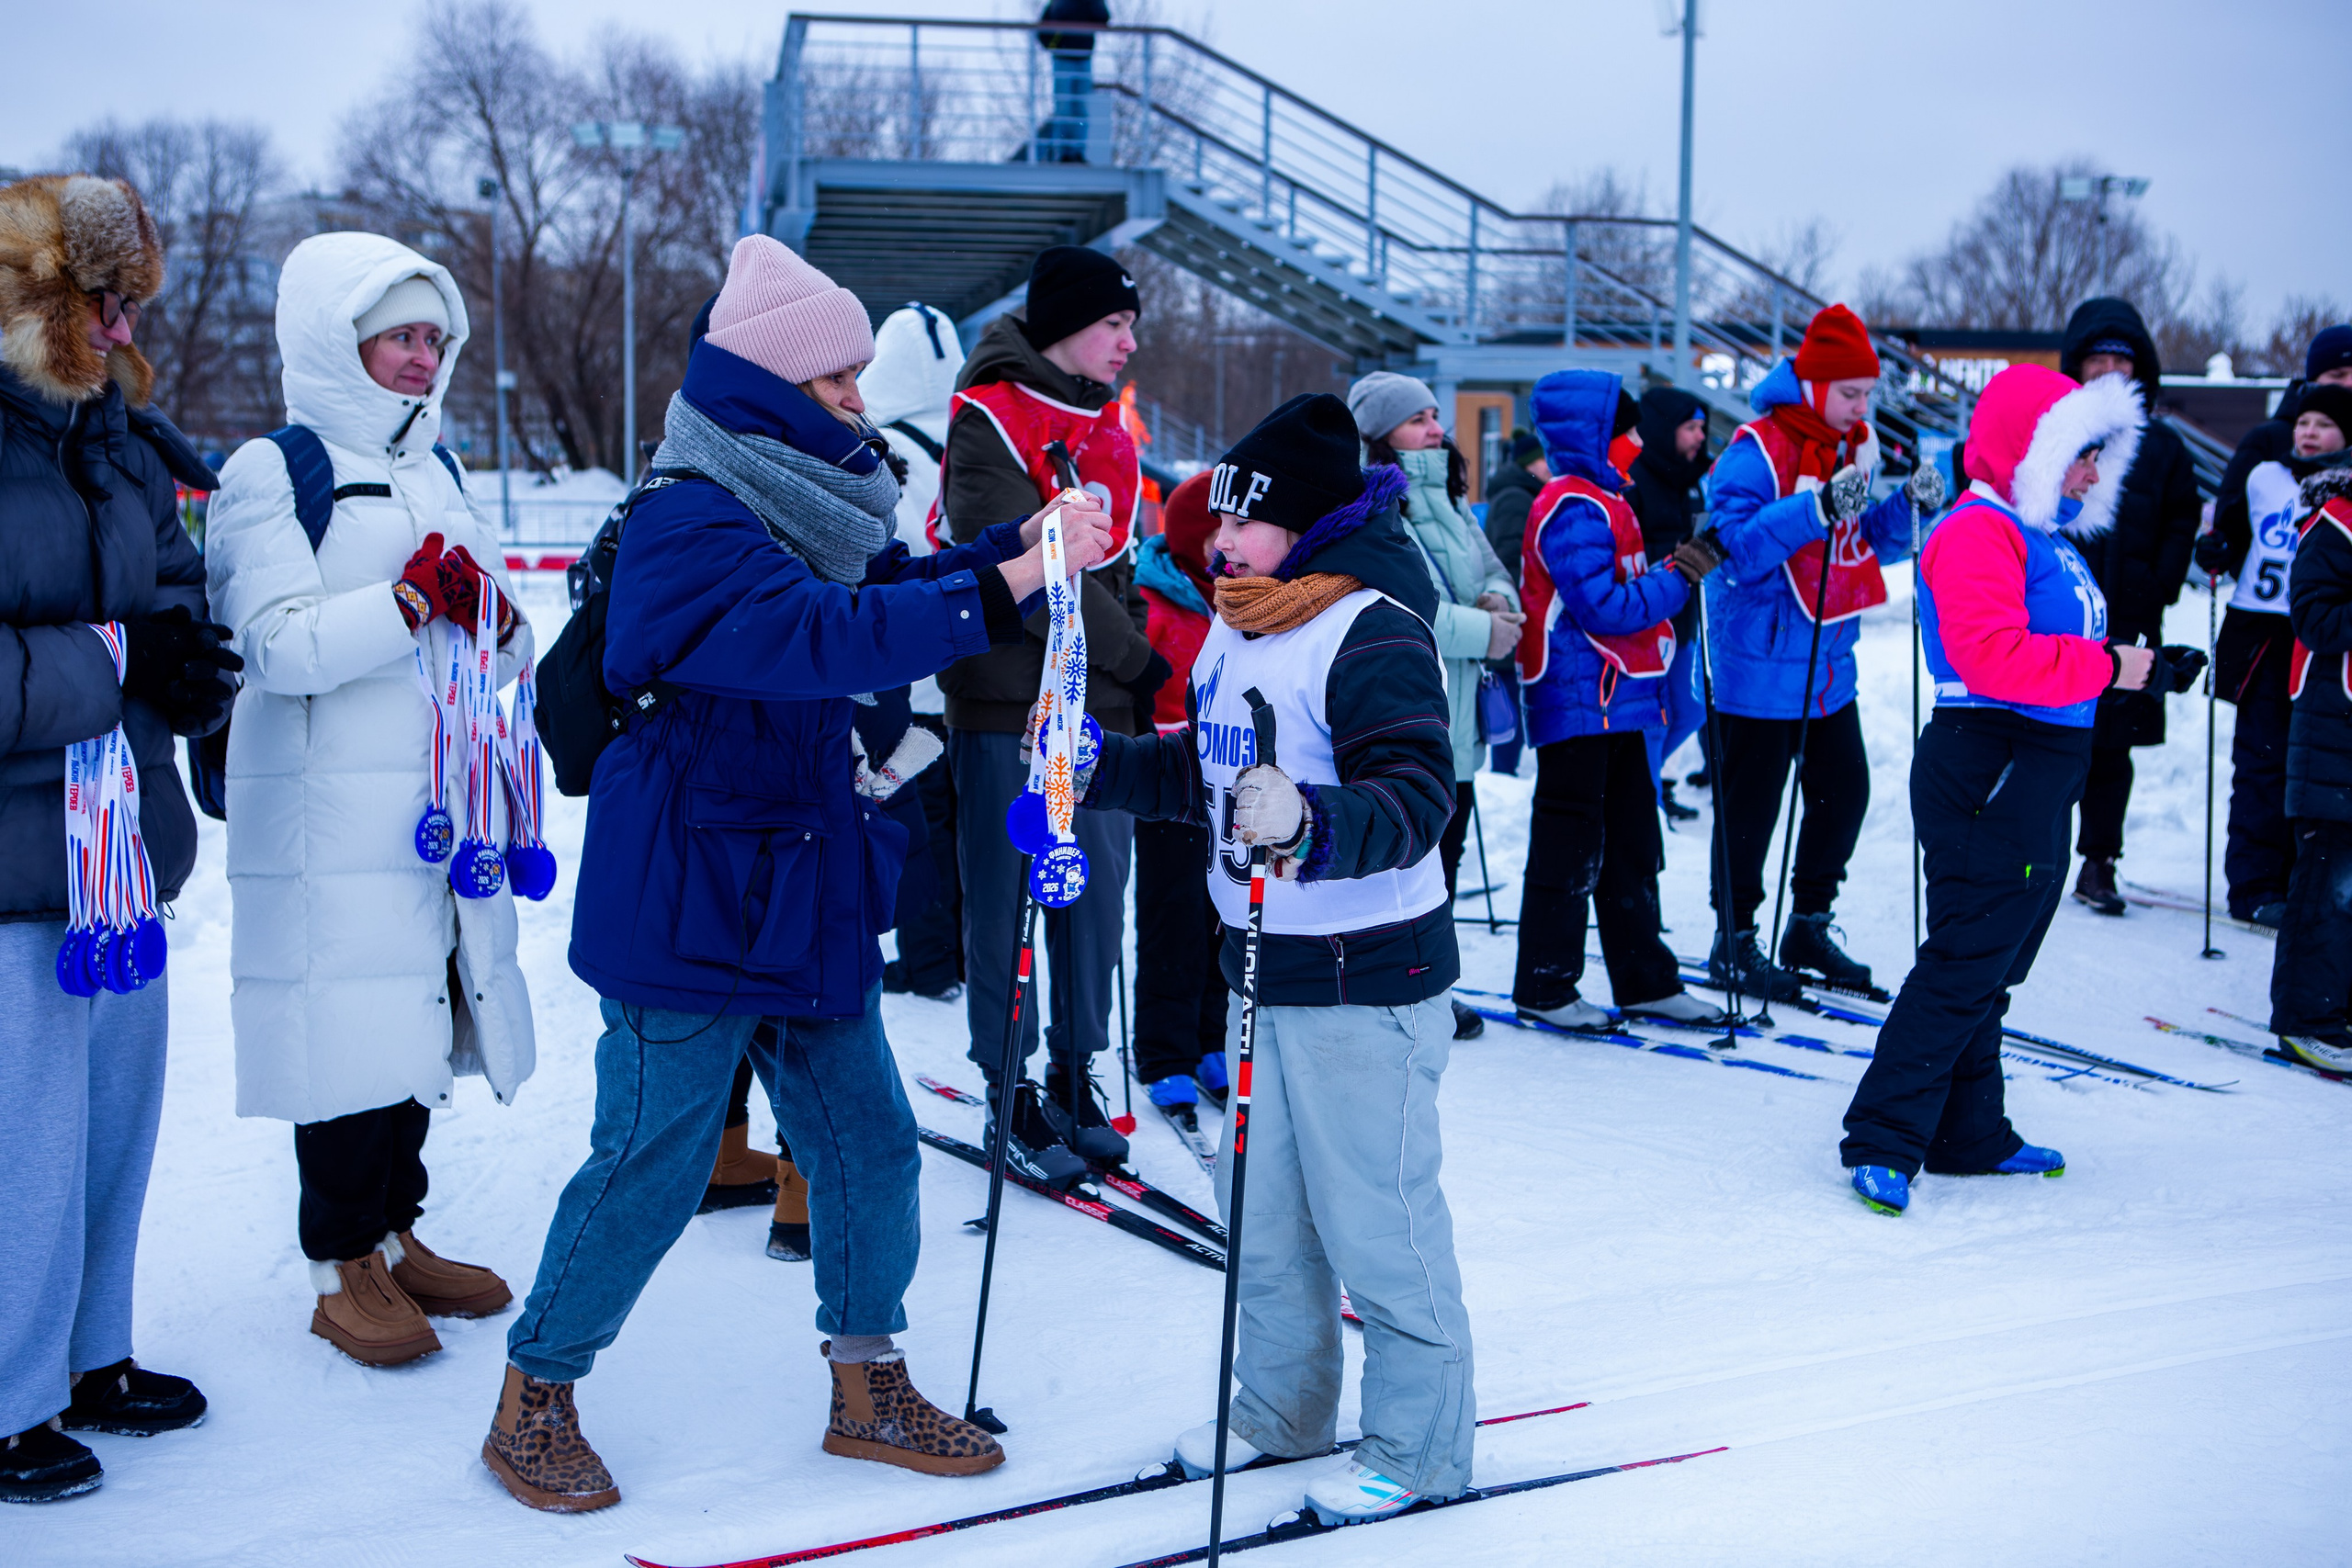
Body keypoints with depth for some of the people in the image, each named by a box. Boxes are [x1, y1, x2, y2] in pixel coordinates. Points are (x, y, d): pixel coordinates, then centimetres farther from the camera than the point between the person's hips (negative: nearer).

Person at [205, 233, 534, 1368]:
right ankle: (341, 1268, 10)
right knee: (348, 1032, -4)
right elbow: (276, 645, -18)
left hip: (441, 811, 7)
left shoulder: (436, 476, 17)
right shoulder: (274, 475, -5)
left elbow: (506, 654, 17)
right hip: (331, 822, -7)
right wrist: (413, 597, -24)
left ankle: (394, 1236, 26)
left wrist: (494, 615, -5)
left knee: (419, 1024, 12)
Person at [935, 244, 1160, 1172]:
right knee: (1003, 902, 0)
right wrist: (1134, 657, -12)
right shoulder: (989, 421, -9)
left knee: (1097, 890, 7)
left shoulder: (1107, 432, 16)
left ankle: (1075, 1074, 20)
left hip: (1098, 703, 7)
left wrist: (1135, 675, 9)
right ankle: (1010, 1092, 11)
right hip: (1006, 702, -7)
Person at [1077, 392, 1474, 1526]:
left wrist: (1315, 825, -43)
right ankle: (1282, 1406, 36)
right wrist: (1092, 766, 14)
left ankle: (1418, 1445, 14)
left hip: (1367, 976, -9)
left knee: (1374, 1217, -1)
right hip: (1263, 965, 9)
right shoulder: (1237, 627, 11)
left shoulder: (1373, 630, -18)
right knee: (1262, 1207, 19)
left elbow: (1417, 795, -27)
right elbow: (1203, 772, 22)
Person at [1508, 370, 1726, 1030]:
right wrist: (1676, 581, -13)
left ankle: (1644, 980, 23)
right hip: (1577, 701, -10)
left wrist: (1676, 572, 5)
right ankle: (1543, 986, 7)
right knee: (1571, 845, -3)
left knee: (1632, 842, 14)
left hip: (1618, 702, 10)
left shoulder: (1602, 501, 18)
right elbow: (1605, 609, -20)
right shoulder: (1573, 508, -16)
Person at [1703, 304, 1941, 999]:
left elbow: (1871, 547, 15)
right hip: (1761, 662, -8)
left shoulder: (1853, 447, 9)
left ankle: (1809, 928, 29)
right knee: (1751, 805, 1)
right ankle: (1735, 942, 15)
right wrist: (1817, 510, -33)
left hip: (1829, 663, 8)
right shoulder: (1757, 449, -15)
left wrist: (1909, 508, -4)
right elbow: (1733, 543, -24)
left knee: (1845, 791, 13)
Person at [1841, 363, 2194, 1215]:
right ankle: (1882, 1142, -8)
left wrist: (2148, 665, 10)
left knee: (1989, 970, 16)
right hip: (1988, 770, -11)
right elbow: (1995, 658, -28)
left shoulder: (2047, 537, 19)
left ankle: (1969, 1135, 25)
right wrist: (2110, 667, -24)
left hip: (2035, 781, 11)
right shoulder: (1978, 533, -14)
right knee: (1964, 966, -11)